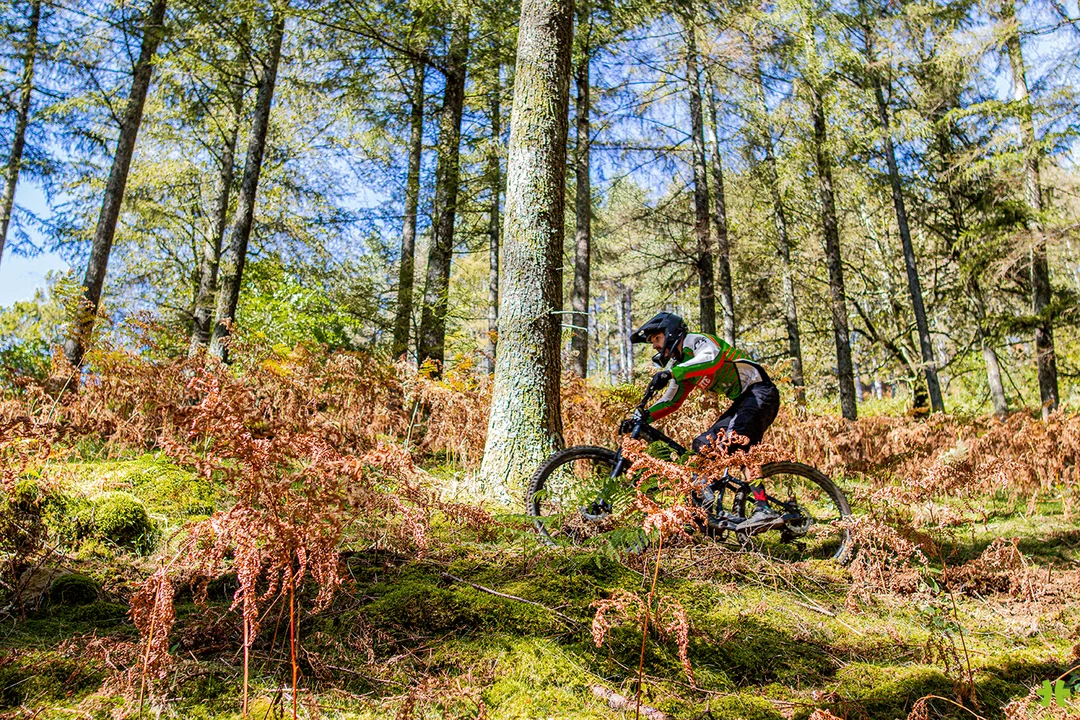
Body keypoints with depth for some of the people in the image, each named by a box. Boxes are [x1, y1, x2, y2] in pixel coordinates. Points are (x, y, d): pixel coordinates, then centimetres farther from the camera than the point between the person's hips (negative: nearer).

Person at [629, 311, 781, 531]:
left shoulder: (696, 340, -11)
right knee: (702, 445, 3)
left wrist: (670, 372, -39)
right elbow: (671, 401, 18)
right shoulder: (680, 364, 16)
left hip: (760, 393, -10)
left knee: (734, 443, -29)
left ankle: (764, 509, -30)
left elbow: (712, 360, -35)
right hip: (743, 401, 10)